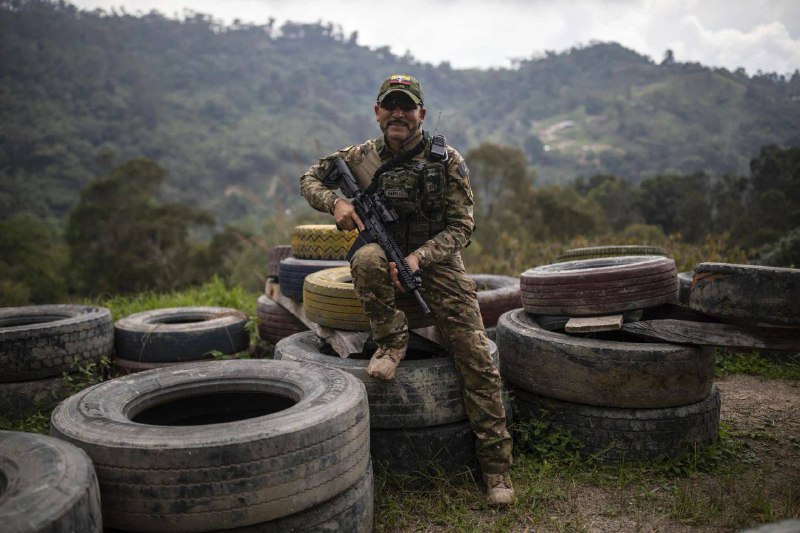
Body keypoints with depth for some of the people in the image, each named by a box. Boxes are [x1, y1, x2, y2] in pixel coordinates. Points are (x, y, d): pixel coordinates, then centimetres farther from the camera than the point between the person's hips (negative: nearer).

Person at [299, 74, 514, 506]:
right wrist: (335, 202, -12)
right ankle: (391, 339, -12)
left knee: (476, 358, -11)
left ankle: (496, 463, 1)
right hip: (386, 257, 1)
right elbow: (310, 178, 11)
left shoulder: (448, 162, -6)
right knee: (367, 259, -38)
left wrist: (419, 256, -24)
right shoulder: (363, 157, 0)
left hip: (437, 261, 0)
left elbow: (461, 227, -7)